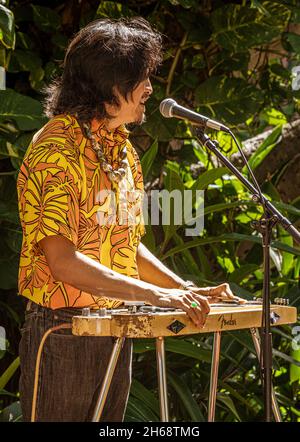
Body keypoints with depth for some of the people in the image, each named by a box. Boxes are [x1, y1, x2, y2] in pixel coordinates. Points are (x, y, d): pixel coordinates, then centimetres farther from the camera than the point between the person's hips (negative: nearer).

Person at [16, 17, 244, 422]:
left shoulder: (122, 148, 12)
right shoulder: (58, 148, -17)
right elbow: (62, 260, -25)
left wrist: (186, 290, 6)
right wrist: (154, 293, -30)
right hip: (62, 329, -8)